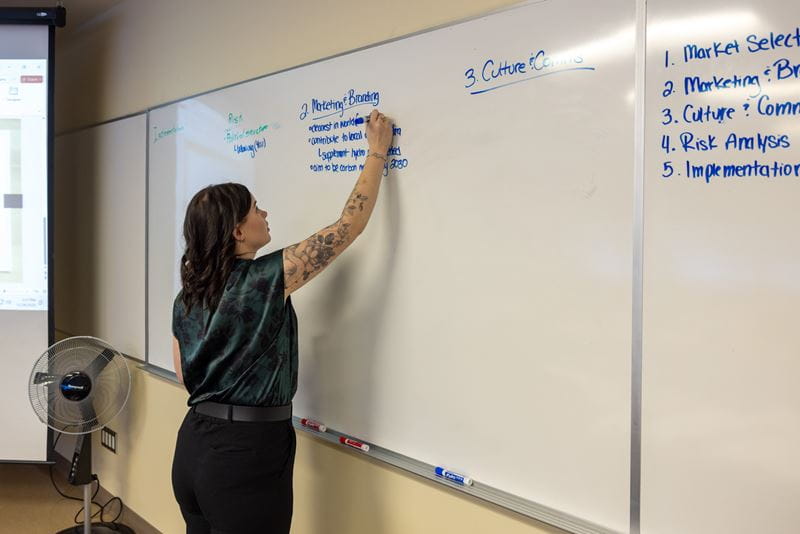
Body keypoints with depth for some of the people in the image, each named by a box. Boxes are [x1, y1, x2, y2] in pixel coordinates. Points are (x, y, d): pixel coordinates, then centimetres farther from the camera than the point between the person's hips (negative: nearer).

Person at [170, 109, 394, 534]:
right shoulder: (267, 279, -16)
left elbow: (184, 376, 13)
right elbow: (351, 224, -11)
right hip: (246, 456, -7)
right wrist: (378, 151, -1)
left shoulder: (185, 298, 4)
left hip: (193, 448, 8)